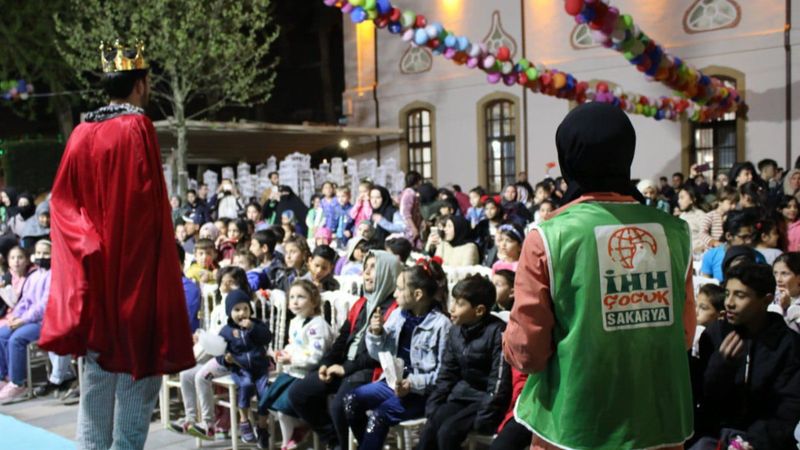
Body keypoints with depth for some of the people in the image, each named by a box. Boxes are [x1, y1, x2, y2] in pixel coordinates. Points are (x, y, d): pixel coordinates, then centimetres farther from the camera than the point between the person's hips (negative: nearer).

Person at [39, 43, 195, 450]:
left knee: (97, 366, 11)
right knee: (136, 358, 2)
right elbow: (148, 202, -15)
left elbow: (61, 198, 6)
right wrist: (161, 260, -7)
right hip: (134, 268, -6)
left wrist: (89, 244, 6)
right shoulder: (138, 128, -10)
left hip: (93, 271, 6)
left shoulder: (82, 133, 6)